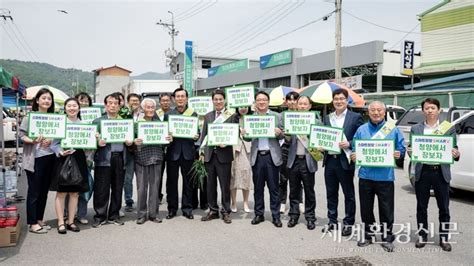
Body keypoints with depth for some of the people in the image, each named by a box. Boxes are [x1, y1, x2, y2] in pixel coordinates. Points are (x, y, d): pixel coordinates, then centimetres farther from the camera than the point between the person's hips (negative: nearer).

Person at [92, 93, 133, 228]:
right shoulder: (97, 121, 8)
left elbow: (129, 138, 19)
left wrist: (129, 142, -3)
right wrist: (98, 142, -18)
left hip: (119, 158, 3)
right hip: (104, 159, -3)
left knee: (117, 189, 7)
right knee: (101, 190, -2)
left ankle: (114, 215, 18)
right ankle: (100, 216, 10)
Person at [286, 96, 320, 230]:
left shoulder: (316, 122, 2)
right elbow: (288, 141, 5)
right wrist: (287, 137, -16)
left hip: (308, 160, -2)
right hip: (293, 160, 2)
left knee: (309, 191, 6)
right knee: (294, 190, 10)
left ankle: (310, 218, 17)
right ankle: (294, 215, 22)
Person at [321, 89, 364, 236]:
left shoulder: (355, 117, -3)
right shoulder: (327, 118, 11)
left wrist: (349, 144, -20)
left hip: (345, 161, -5)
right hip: (330, 160, 5)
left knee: (349, 194, 7)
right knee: (331, 193, 13)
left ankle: (348, 223, 17)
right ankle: (332, 221, 25)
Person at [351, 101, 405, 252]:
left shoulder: (393, 129, 4)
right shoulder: (361, 130, 9)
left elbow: (401, 149, 5)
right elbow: (354, 149, 12)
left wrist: (399, 154, -16)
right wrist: (353, 156, -9)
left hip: (385, 176, -2)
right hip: (365, 175, 2)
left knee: (386, 210, 1)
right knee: (366, 208, 11)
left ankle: (387, 238, 14)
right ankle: (368, 235, 26)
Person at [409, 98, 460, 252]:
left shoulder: (449, 128, 5)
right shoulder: (415, 129, 7)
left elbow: (454, 149, 4)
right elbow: (411, 149, 5)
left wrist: (456, 154, -18)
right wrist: (410, 152, -17)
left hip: (441, 172, 0)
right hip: (422, 172, 1)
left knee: (444, 208, 7)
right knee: (421, 207, 8)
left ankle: (444, 238, 19)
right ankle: (422, 236, 20)